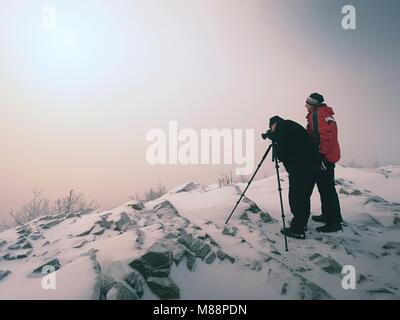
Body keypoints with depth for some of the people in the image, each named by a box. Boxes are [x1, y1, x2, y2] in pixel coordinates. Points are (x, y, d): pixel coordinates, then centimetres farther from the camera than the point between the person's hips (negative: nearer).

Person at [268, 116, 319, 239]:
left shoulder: (282, 128, -3)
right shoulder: (292, 126, 23)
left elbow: (281, 154, -8)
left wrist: (275, 145, 10)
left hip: (300, 167, -9)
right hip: (312, 163, 9)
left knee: (296, 197, -3)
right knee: (304, 196, 19)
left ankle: (298, 230, 1)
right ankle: (301, 223, 31)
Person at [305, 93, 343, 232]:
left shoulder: (316, 114, -12)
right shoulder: (327, 113, 18)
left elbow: (321, 136, -23)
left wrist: (320, 154, -24)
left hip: (323, 157, -10)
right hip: (330, 156, 10)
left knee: (326, 188, -8)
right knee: (326, 187, 17)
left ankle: (334, 222, -6)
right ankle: (327, 215, 27)